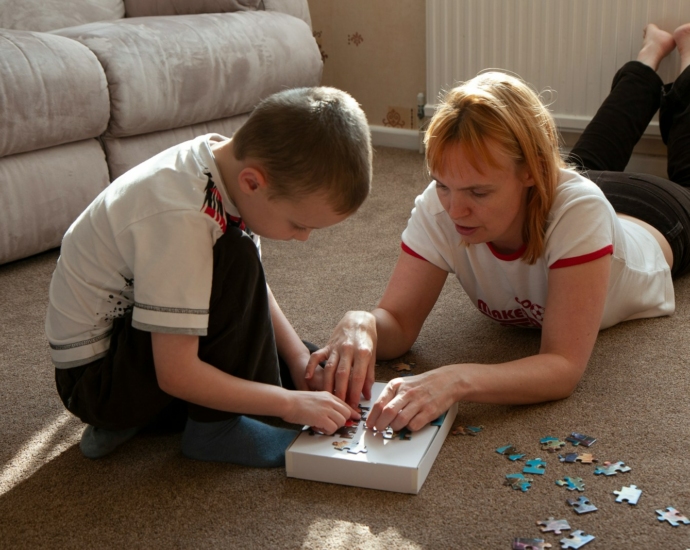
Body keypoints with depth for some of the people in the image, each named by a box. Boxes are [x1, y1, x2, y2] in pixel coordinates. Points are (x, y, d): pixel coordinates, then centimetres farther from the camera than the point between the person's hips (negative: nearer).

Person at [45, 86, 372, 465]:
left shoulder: (233, 162, -9)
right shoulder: (180, 220, -34)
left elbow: (251, 290, 5)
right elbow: (176, 375, -31)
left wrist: (300, 359, -4)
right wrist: (291, 403, -25)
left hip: (135, 341, 9)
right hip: (94, 376, -9)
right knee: (233, 261, -29)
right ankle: (213, 428, -13)